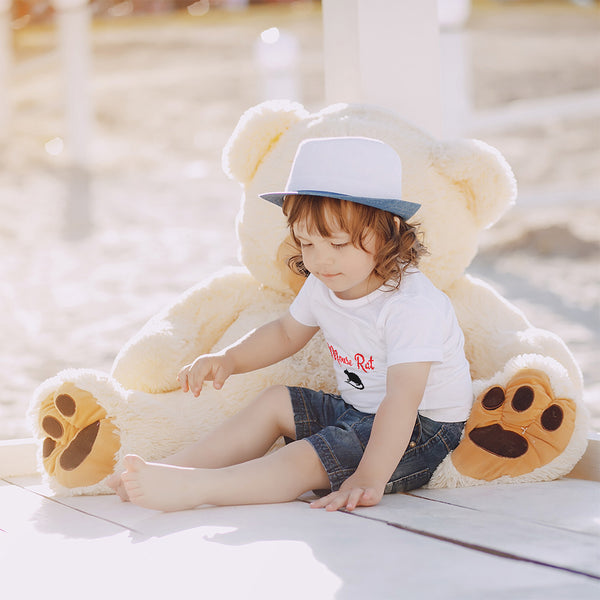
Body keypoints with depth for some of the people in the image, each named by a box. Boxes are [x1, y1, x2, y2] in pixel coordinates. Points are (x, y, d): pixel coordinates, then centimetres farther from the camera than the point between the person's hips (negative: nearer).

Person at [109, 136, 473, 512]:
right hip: (356, 411, 9)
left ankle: (190, 488, -35)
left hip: (418, 429, -9)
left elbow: (402, 400, -37)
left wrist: (370, 478, -45)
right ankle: (168, 468, 1)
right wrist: (228, 360, 4)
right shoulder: (322, 286, -1)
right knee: (274, 402, 8)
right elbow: (286, 332, 20)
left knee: (302, 461, -25)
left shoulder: (413, 307, -29)